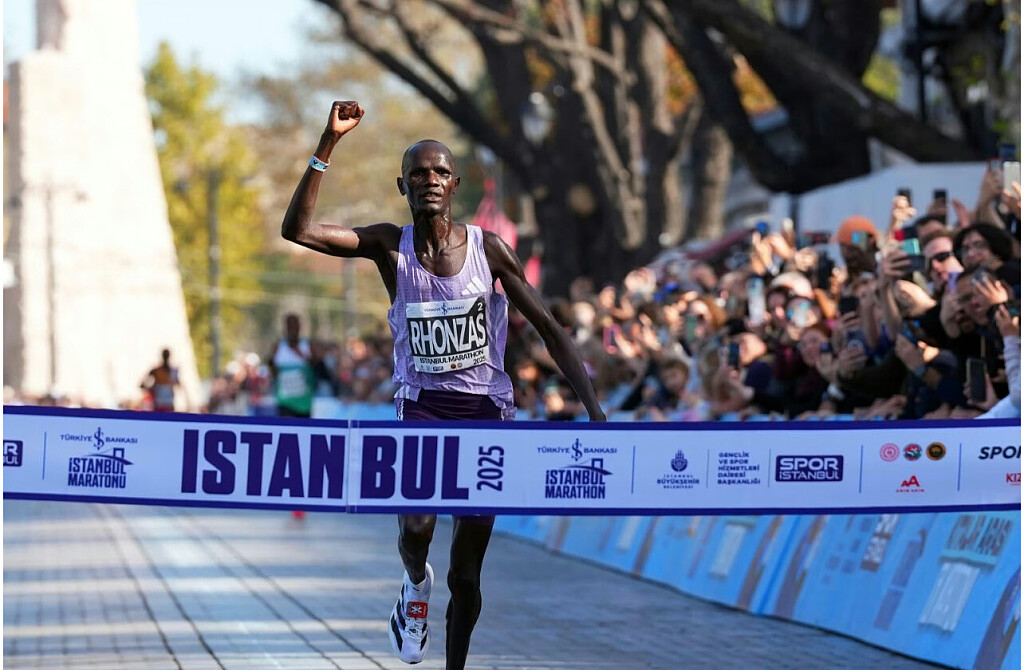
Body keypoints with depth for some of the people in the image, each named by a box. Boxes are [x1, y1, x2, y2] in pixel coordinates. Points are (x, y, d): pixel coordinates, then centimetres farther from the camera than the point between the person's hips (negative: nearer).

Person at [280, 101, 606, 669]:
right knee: (417, 526, -25)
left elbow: (549, 329, 0)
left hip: (485, 410, 1)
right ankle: (415, 582, 11)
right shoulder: (389, 246, -4)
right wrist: (329, 144, -22)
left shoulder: (487, 249, -3)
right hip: (421, 406, -1)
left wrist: (594, 410, -9)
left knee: (466, 574, 5)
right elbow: (297, 229, -16)